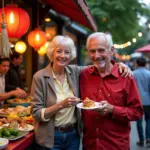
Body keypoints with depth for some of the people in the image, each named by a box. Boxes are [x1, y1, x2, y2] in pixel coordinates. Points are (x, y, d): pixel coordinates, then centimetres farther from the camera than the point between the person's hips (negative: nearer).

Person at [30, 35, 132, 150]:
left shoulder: (74, 72, -2)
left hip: (73, 135, 4)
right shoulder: (40, 77, -12)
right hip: (51, 138, -3)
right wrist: (61, 105, -25)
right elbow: (36, 113, -13)